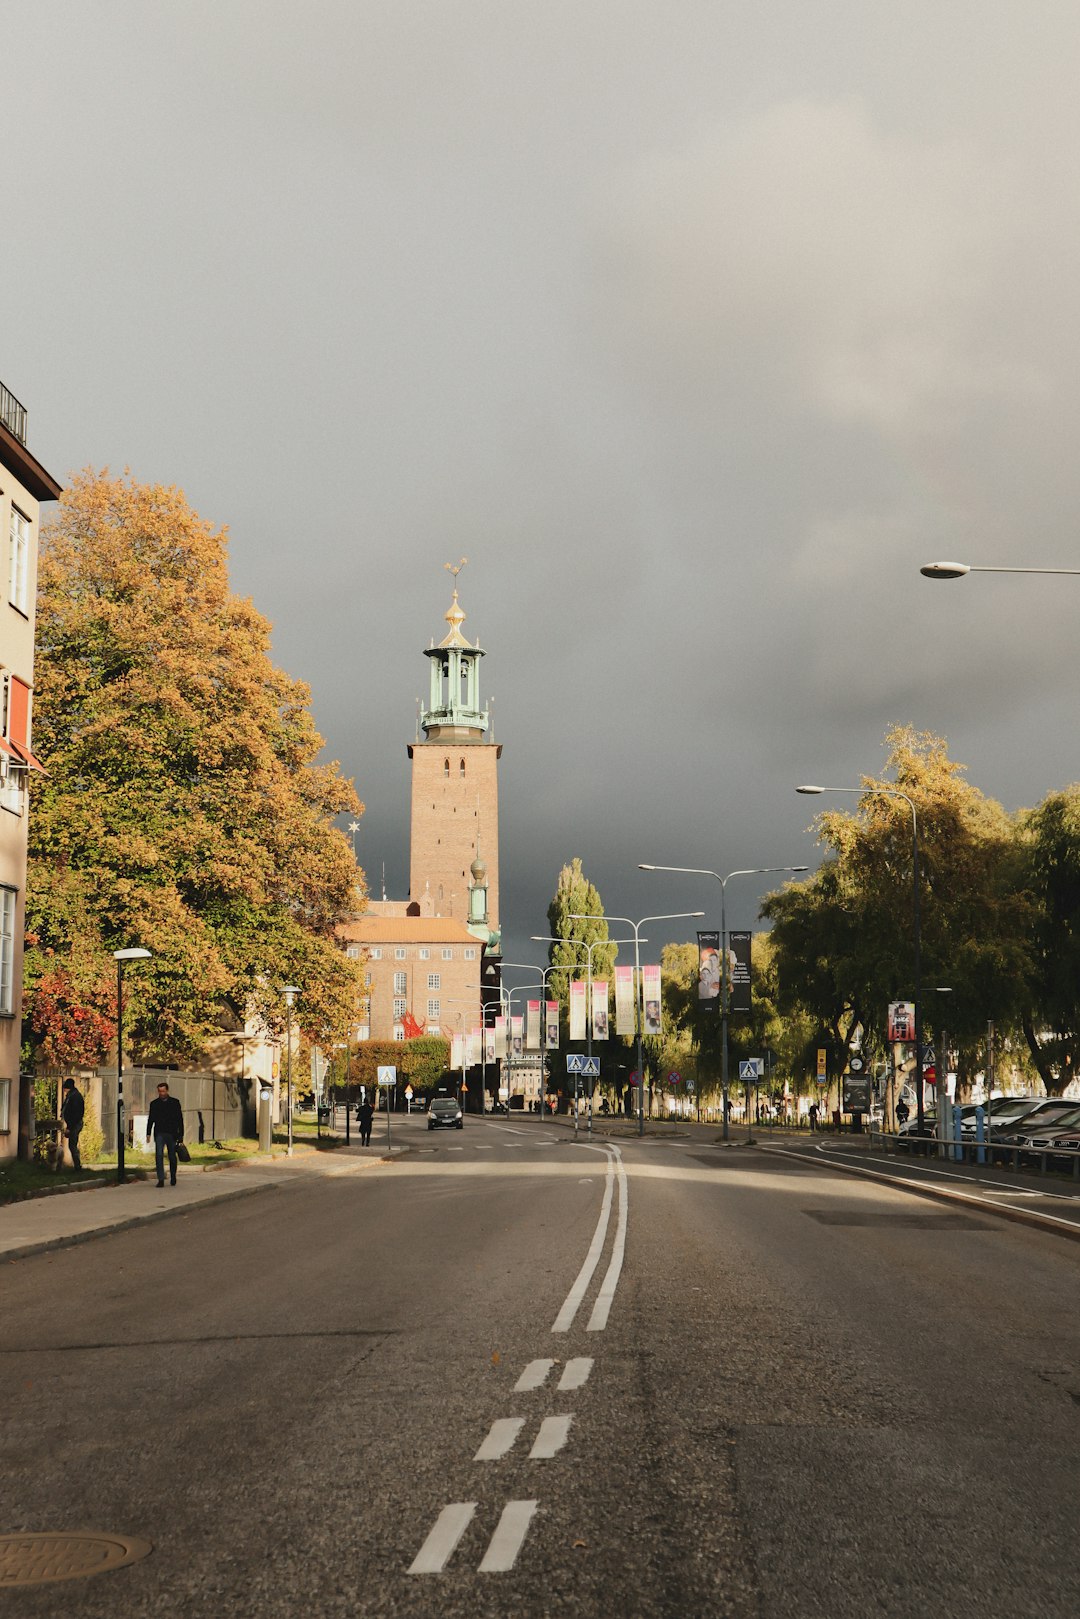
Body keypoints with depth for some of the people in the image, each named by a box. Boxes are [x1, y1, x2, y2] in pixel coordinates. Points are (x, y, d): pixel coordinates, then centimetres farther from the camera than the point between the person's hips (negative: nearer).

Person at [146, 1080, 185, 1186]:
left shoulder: (175, 1102, 5)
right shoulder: (154, 1104, 7)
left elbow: (180, 1119, 5)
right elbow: (150, 1119, 10)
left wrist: (181, 1134, 1)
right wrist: (148, 1133, 0)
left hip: (172, 1134, 0)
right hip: (159, 1134, 0)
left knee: (172, 1157, 7)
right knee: (159, 1155, -14)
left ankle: (173, 1178, 25)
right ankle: (161, 1179, -14)